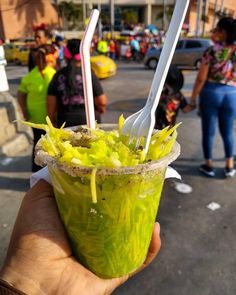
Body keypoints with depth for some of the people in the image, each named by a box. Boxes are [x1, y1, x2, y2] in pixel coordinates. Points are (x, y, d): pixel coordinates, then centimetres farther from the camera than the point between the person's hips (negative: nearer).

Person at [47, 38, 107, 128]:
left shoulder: (58, 76, -1)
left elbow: (50, 104, 0)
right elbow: (102, 102, -8)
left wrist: (52, 122, 14)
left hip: (65, 123, 2)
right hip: (89, 121, -2)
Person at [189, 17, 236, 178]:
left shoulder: (212, 51, -9)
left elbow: (201, 78, -10)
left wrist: (193, 98, -3)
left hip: (210, 92, -3)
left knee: (209, 131, 9)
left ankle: (209, 165, 19)